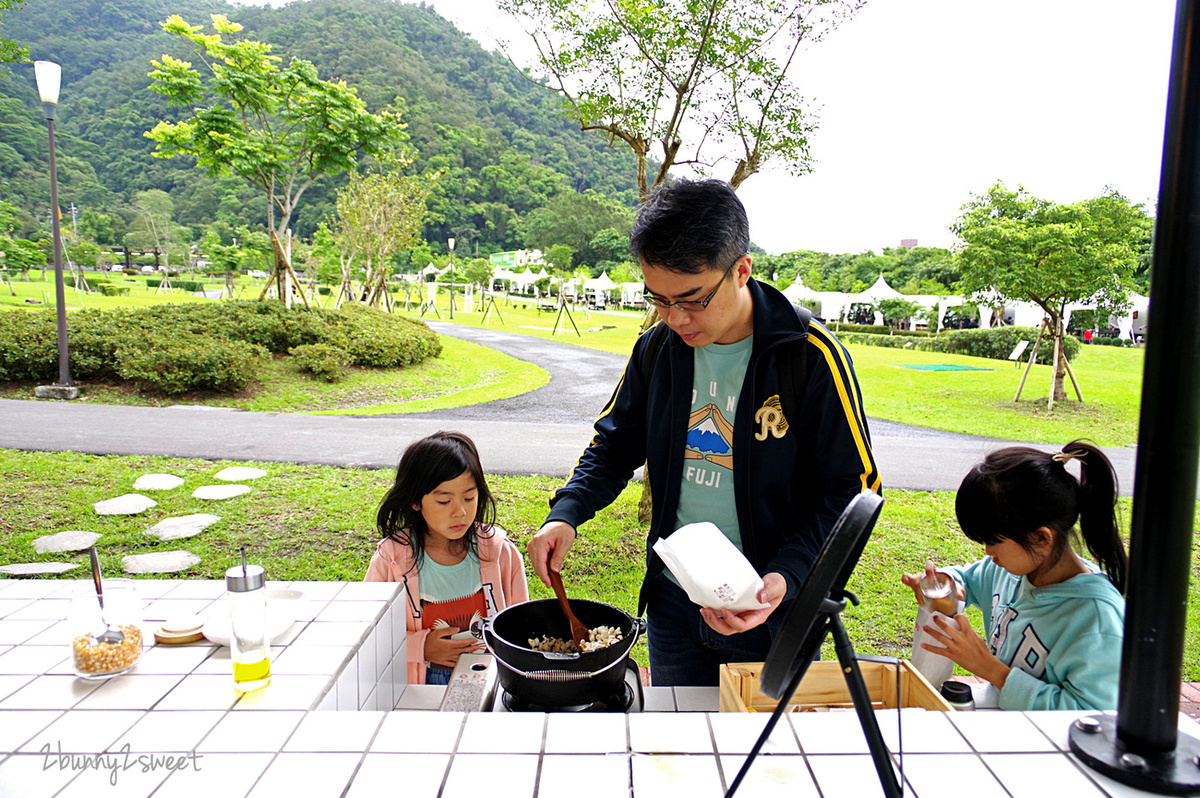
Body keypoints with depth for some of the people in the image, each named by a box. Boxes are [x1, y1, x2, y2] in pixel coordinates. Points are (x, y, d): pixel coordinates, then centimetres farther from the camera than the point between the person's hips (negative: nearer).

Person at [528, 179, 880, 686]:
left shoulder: (812, 358, -17)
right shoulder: (657, 349, -3)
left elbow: (850, 491, -12)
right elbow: (615, 446, 9)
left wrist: (785, 577, -25)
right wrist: (566, 512, -8)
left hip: (770, 613, -4)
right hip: (673, 605, 4)